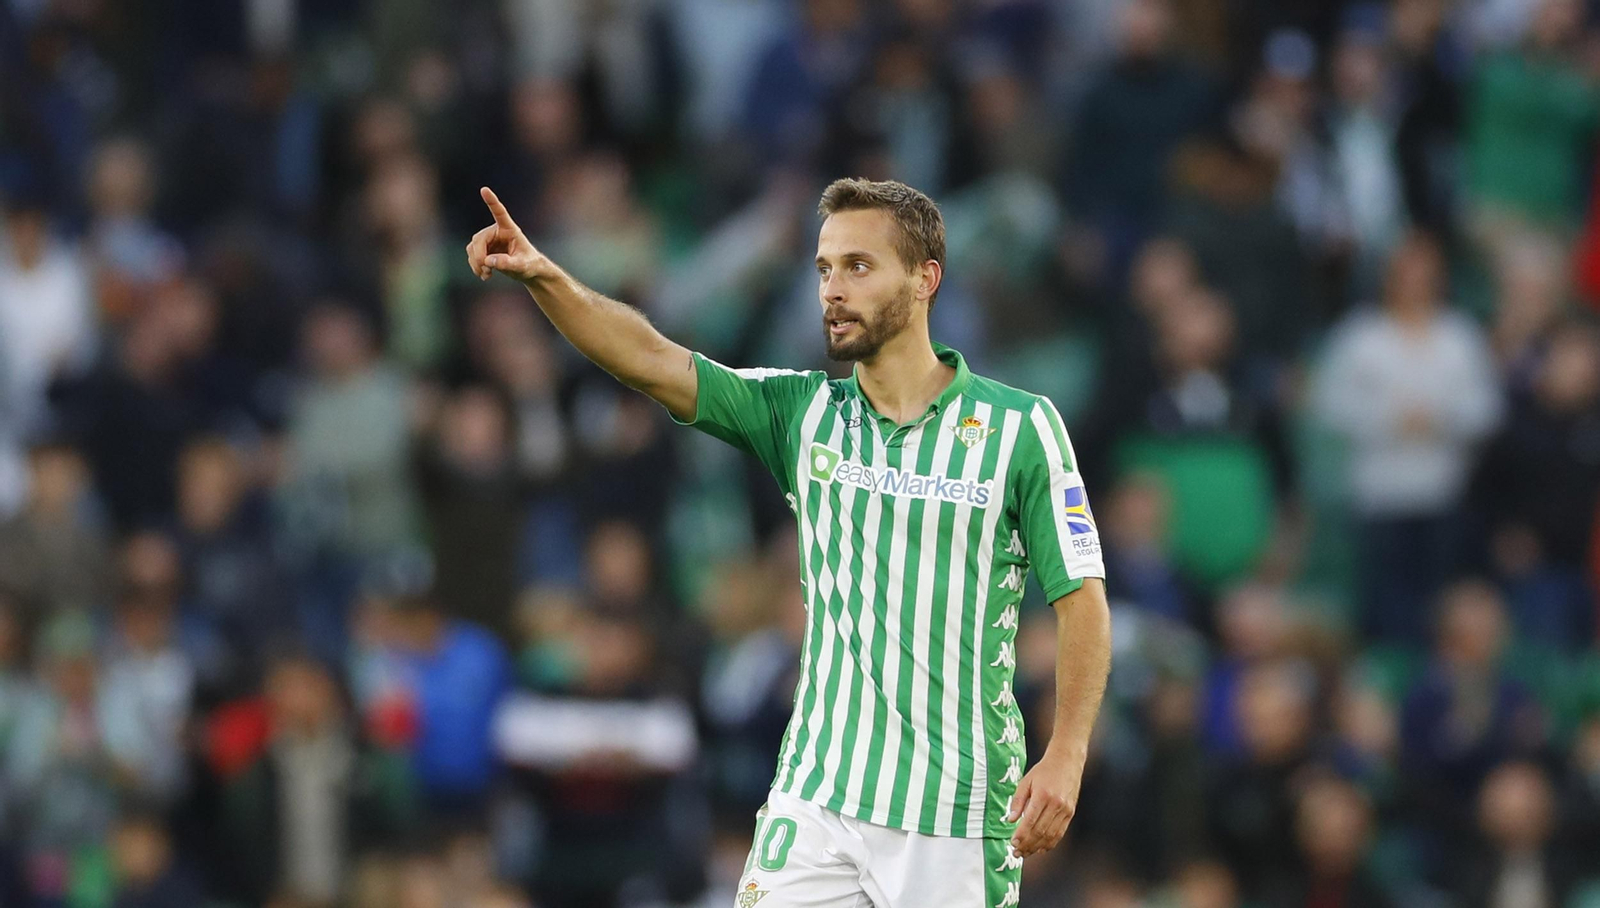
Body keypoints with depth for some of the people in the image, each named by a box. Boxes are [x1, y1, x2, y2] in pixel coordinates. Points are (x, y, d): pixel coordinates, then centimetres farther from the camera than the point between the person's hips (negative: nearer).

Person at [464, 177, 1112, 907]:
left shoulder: (1022, 427, -2)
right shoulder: (799, 412, 6)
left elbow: (1081, 598, -3)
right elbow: (652, 360, -5)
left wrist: (1066, 756, -14)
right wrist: (544, 278, -21)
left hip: (957, 816, -3)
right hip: (816, 802, 3)